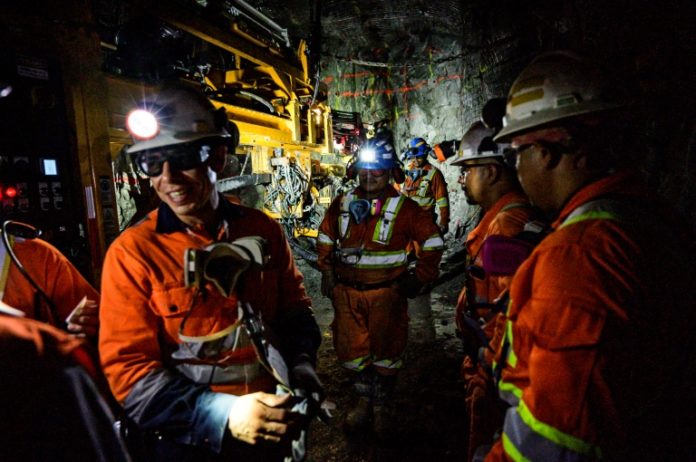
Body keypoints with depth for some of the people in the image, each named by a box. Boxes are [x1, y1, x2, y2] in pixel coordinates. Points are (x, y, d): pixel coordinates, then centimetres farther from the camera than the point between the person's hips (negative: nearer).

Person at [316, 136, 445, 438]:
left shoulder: (403, 207, -7)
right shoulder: (342, 204, 3)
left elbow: (433, 241, 0)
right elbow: (325, 237, 18)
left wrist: (419, 277, -2)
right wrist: (326, 270, 12)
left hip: (386, 293, -3)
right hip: (346, 292, 3)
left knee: (386, 350, 10)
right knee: (351, 350, 12)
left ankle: (382, 406, 32)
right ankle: (363, 400, 36)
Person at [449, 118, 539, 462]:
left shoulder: (509, 223, -26)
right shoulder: (497, 217, 8)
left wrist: (489, 366, -19)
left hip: (493, 369, -9)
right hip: (485, 358, 9)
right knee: (482, 434, 26)